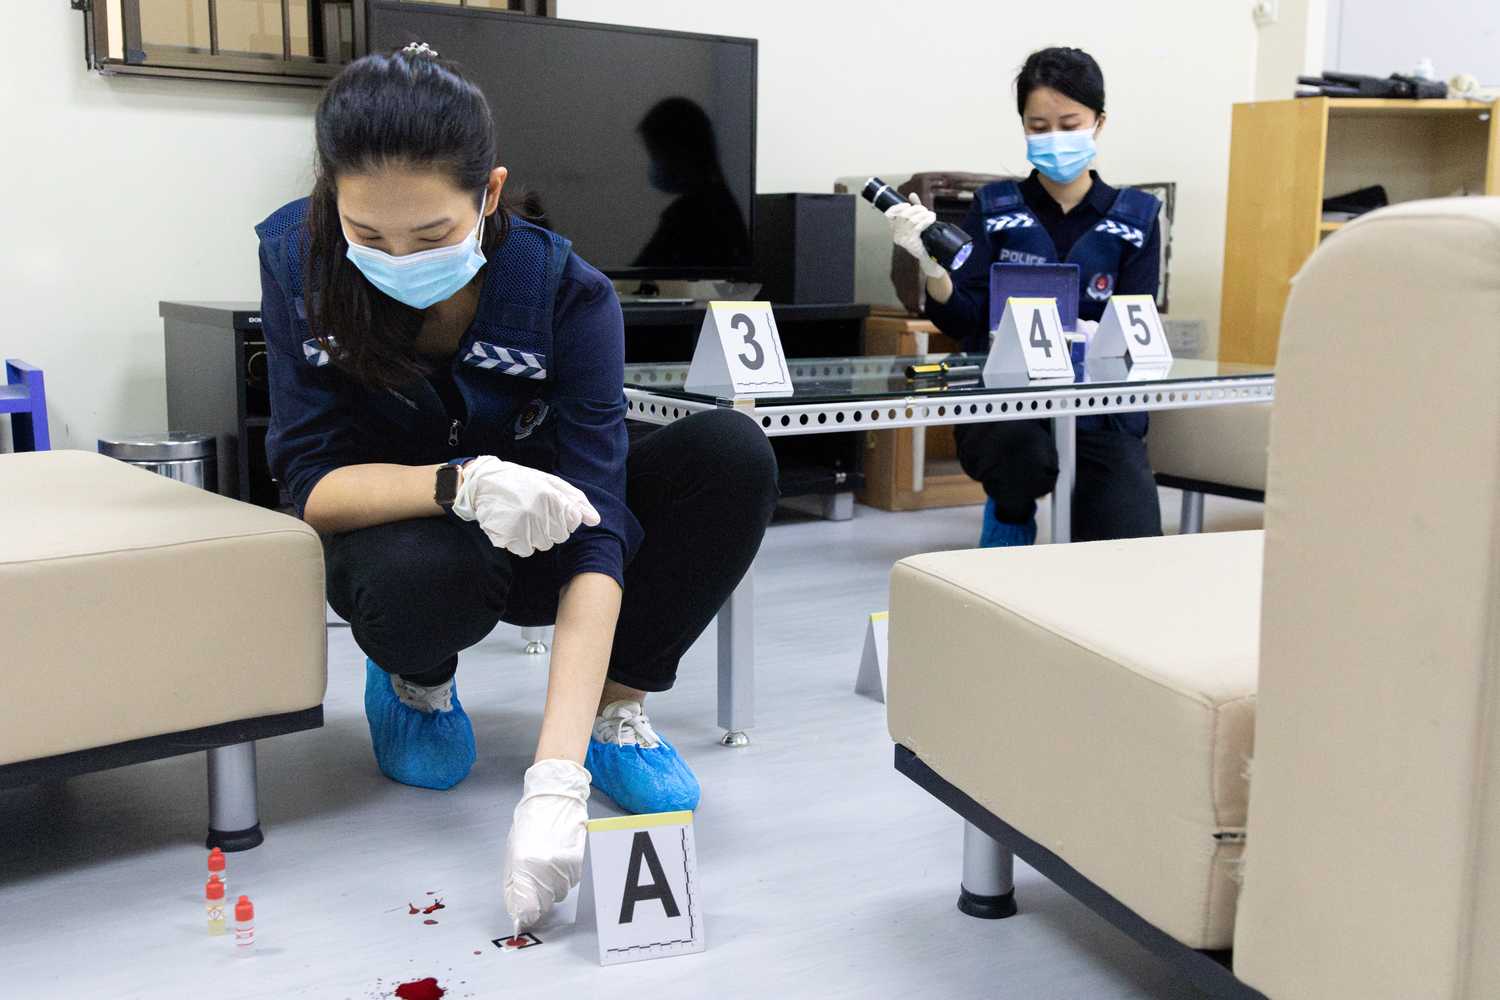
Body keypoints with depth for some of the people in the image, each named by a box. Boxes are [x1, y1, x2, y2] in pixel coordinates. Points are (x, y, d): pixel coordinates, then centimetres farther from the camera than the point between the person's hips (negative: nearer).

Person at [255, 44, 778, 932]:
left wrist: (557, 780, -45)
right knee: (422, 576, -39)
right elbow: (315, 482, -23)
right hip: (403, 528, 0)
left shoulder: (568, 293, -28)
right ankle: (416, 681, 0)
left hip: (537, 531, 1)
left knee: (735, 455, -25)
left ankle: (615, 705, -7)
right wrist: (459, 484, -45)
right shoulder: (298, 261, -23)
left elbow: (594, 533, -35)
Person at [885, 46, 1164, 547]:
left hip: (1099, 412, 1)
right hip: (1001, 403, -1)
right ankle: (1004, 559, -5)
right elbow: (962, 323, -5)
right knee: (1027, 457, -36)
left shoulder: (1135, 217, 8)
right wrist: (930, 263, -25)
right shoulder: (993, 208, 6)